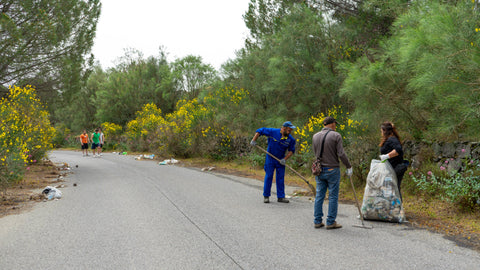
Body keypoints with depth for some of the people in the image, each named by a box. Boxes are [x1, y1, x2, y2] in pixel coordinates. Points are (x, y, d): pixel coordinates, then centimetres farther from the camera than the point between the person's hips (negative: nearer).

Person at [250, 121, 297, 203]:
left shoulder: (290, 139, -6)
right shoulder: (273, 132, -14)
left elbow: (291, 150, 4)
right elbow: (260, 131, -5)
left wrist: (285, 159, -8)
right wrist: (254, 140, -11)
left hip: (280, 160, 3)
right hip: (270, 159, -2)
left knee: (280, 178, 4)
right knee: (268, 176, 0)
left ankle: (281, 197, 11)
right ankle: (266, 196, 11)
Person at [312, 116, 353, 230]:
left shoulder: (315, 136, 5)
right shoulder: (336, 136, -10)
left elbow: (316, 153, 9)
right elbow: (341, 154, -13)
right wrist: (349, 167, -3)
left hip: (319, 170, 5)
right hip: (332, 169, -5)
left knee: (319, 196, 10)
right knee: (333, 197, 3)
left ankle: (317, 221, 14)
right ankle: (331, 222, 6)